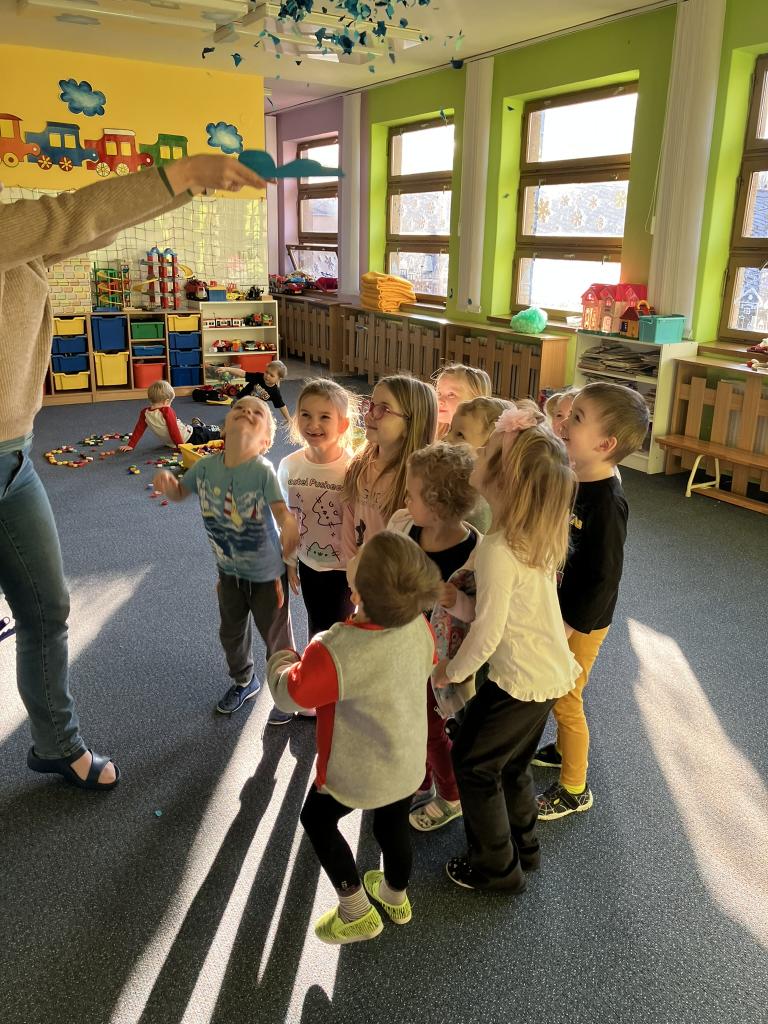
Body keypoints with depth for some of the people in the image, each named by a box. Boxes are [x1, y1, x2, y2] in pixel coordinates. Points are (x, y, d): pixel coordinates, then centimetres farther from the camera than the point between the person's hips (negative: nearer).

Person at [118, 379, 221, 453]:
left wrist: (131, 445, 6)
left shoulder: (145, 413, -9)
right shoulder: (167, 411, -27)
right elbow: (174, 430, -28)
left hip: (171, 443, 7)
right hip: (189, 438, -7)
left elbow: (138, 430, -2)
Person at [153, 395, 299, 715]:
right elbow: (180, 493, 2)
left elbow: (281, 509, -32)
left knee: (276, 638, 14)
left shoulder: (263, 470, -28)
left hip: (266, 572, -5)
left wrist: (289, 524, -56)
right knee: (231, 633, 26)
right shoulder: (205, 466, -14)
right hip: (229, 570, 5)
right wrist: (167, 483, -21)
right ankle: (244, 682, 54)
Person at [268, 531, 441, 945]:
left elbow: (288, 694, -20)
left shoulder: (334, 653, -39)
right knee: (393, 824, 30)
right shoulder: (418, 626, -21)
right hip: (409, 760, 5)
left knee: (317, 819, 25)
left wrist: (281, 659, 0)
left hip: (358, 774, -5)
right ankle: (396, 897, 56)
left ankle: (357, 912, 36)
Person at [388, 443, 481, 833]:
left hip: (437, 656, -5)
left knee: (431, 728, 15)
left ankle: (450, 797, 45)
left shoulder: (476, 554, -30)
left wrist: (455, 602, -39)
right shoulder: (401, 523, -15)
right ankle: (419, 785, 53)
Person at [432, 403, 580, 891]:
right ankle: (524, 844, 45)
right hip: (553, 670, 8)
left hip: (520, 678, -8)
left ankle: (497, 866, 28)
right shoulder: (542, 536, -2)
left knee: (473, 764, 13)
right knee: (512, 762, 27)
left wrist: (452, 671, -8)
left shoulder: (498, 549, -28)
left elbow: (488, 631, -23)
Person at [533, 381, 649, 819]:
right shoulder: (572, 480, -4)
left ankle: (575, 790, 29)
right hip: (557, 610, 8)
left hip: (582, 622, -8)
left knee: (564, 701, 8)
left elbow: (605, 578, -25)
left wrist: (568, 628, -19)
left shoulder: (606, 502, -29)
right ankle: (565, 748, 50)